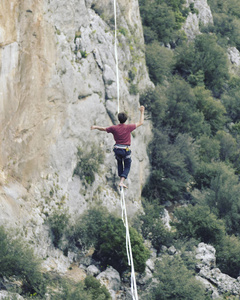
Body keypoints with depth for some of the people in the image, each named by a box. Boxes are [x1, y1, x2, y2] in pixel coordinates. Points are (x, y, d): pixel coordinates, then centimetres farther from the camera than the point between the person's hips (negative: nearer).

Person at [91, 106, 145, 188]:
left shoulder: (114, 128, -7)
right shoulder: (128, 127, -11)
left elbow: (103, 129, 8)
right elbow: (140, 123, -2)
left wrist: (95, 127, 23)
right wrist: (142, 112, 6)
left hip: (117, 149, 2)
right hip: (126, 150, -2)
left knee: (120, 163, 27)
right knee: (127, 166, 10)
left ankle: (121, 180, 25)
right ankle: (122, 182, -7)